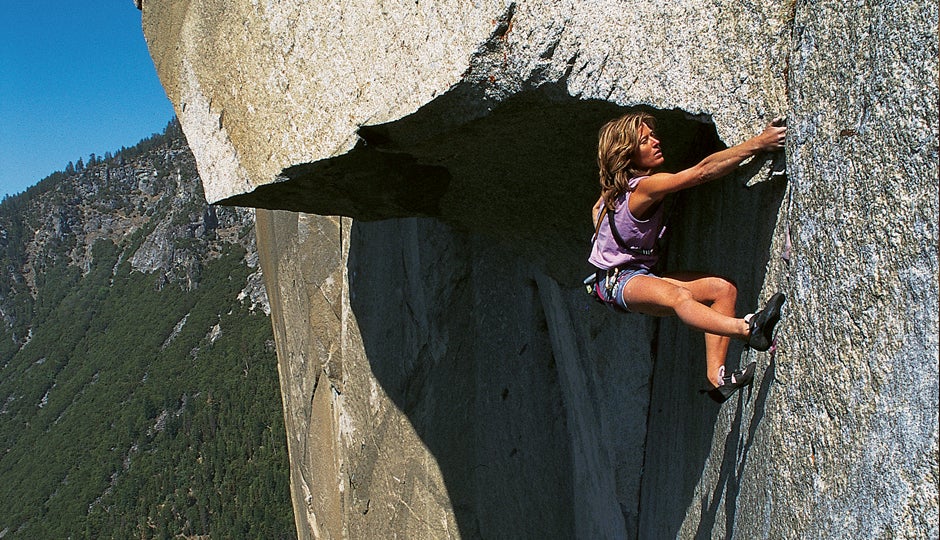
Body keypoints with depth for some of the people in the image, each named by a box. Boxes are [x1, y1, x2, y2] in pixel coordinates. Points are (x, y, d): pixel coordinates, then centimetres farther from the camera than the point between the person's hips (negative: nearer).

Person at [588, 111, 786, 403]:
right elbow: (704, 170, -28)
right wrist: (758, 142, -30)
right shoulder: (646, 186, -19)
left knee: (723, 288, -7)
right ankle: (748, 329, -66)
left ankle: (716, 378, -16)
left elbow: (596, 210, 27)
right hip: (617, 281, -10)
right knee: (678, 295, -42)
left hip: (641, 275, 10)